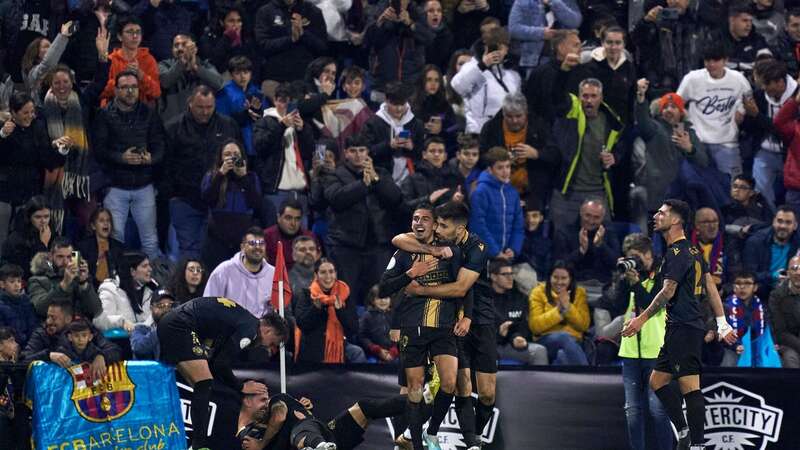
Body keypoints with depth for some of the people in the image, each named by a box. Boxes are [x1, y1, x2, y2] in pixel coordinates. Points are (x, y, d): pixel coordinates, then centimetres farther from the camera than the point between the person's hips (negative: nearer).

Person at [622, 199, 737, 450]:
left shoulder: (677, 253, -12)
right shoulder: (693, 251, 18)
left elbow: (668, 291, -18)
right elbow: (710, 287, 19)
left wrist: (642, 319, -14)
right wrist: (722, 323, 19)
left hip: (683, 328, -10)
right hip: (679, 328, 10)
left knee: (690, 387, -11)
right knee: (657, 380, 14)